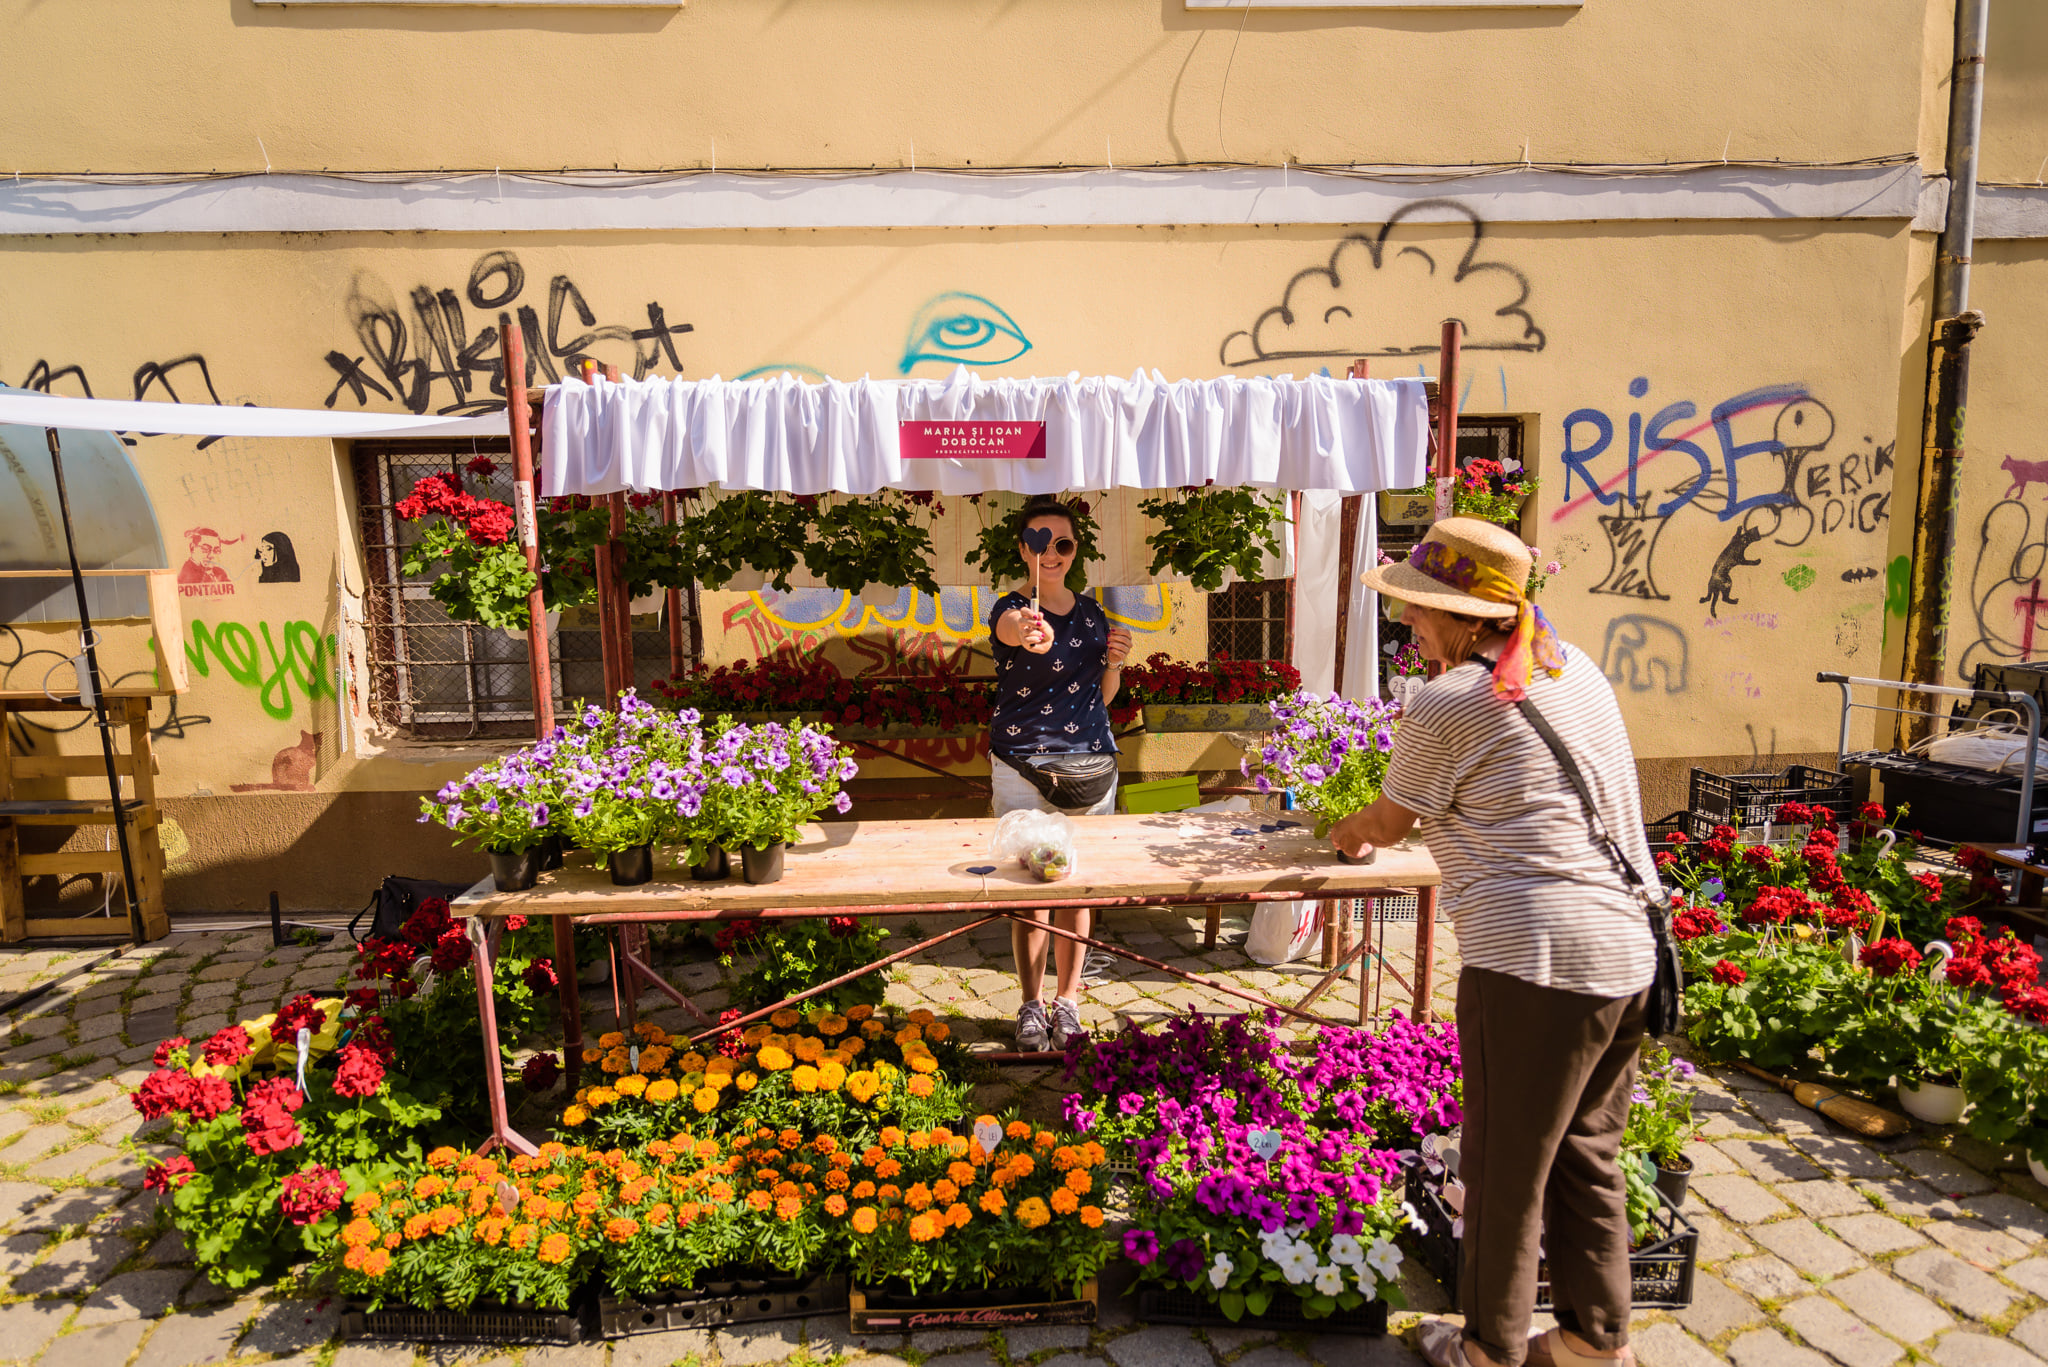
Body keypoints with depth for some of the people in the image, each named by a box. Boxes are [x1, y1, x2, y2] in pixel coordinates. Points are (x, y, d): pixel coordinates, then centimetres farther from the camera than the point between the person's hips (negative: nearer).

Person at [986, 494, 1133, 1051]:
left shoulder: (1092, 612, 8)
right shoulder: (1013, 608, -8)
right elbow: (1011, 627, -36)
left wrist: (1115, 661, -5)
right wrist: (1028, 633, -59)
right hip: (1021, 767, -4)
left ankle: (1067, 1000, 26)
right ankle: (1031, 1004, 22)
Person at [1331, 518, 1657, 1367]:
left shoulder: (1445, 706, -11)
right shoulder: (1575, 668, 12)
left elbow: (1387, 826, 3)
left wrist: (1346, 834, 24)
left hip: (1534, 955, -8)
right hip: (1631, 954, 8)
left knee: (1506, 1168, 10)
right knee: (1587, 1157, 22)